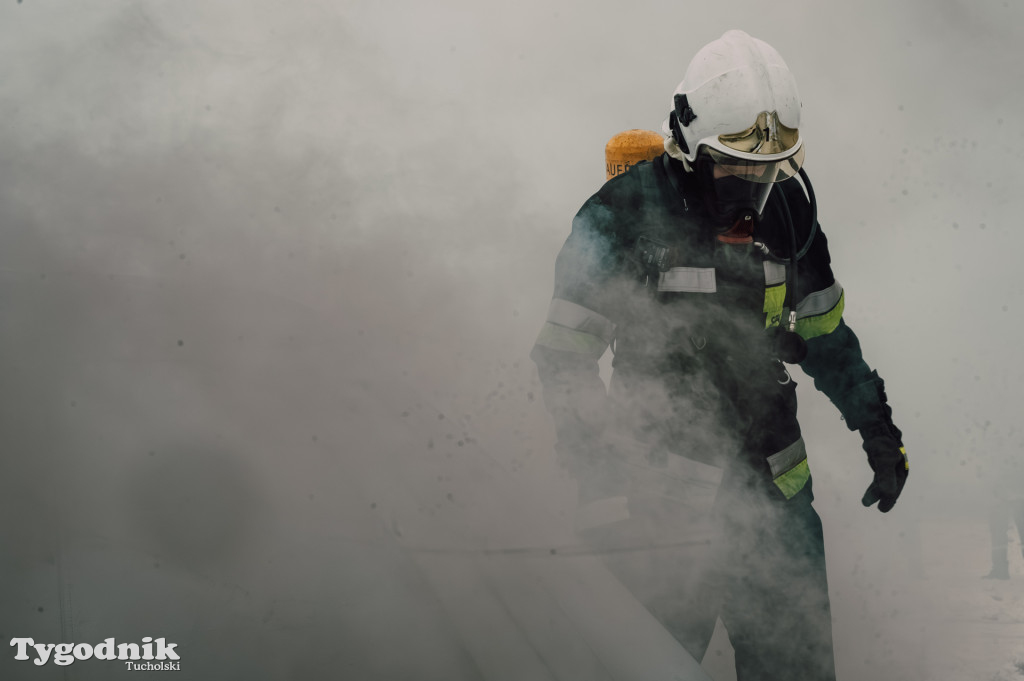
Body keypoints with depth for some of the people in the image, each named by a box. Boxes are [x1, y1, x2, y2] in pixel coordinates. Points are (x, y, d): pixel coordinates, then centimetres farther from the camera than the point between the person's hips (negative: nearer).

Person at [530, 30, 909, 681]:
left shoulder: (786, 213, 2)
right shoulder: (625, 217, -15)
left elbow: (825, 333, 17)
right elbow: (564, 357, -13)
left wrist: (879, 431, 16)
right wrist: (605, 485, -20)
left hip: (770, 478, 5)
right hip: (666, 491, -5)